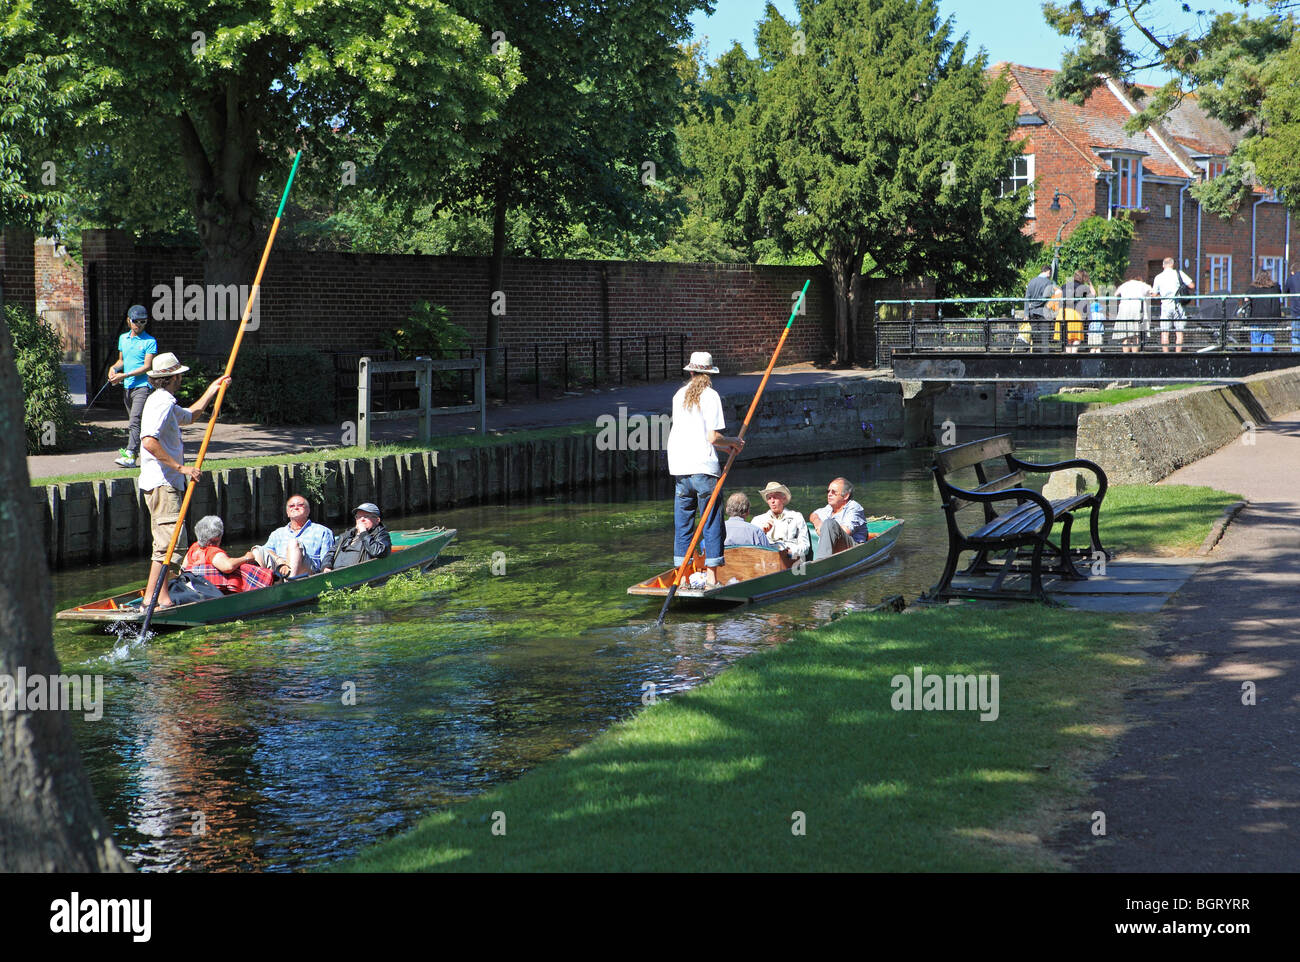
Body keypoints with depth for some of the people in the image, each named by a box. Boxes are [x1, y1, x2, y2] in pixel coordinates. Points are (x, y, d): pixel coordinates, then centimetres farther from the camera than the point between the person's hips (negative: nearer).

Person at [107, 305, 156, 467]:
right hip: (127, 387, 7)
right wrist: (114, 368, 5)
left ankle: (130, 455, -26)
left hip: (142, 385, -7)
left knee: (134, 422, -18)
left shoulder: (150, 341, -5)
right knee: (134, 422, 11)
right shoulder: (123, 338, 16)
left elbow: (147, 367, -11)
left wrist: (124, 375, -16)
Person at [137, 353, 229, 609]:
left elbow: (189, 415, 40)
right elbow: (149, 442, -29)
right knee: (171, 540, -13)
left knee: (165, 541, 14)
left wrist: (212, 390, 35)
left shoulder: (165, 403, 19)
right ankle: (152, 597, -15)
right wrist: (180, 467, -27)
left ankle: (162, 595, 19)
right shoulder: (161, 404, -15)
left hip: (164, 483, 11)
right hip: (162, 484, -11)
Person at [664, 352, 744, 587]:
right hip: (703, 466, -5)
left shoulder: (679, 395, 12)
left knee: (683, 522, 11)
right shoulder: (710, 396, -6)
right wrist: (732, 442, 8)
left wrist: (725, 446, 20)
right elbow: (713, 437, -12)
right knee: (711, 523, 2)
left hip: (679, 468, 5)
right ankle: (711, 576, 0)